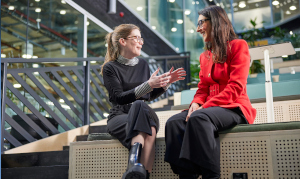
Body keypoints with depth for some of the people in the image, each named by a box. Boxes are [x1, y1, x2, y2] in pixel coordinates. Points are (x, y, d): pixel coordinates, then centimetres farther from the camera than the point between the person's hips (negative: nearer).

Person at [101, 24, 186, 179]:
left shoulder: (143, 65, 19)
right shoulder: (110, 68, 4)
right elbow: (118, 98, -10)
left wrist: (167, 82, 12)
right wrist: (148, 85, -19)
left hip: (145, 114, 3)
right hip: (120, 116, -3)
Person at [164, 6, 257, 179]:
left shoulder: (238, 46, 0)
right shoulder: (205, 56, 22)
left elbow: (235, 87, -11)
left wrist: (204, 107, -19)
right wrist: (196, 103, -7)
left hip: (234, 108, -6)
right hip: (210, 107, 6)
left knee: (198, 118, -36)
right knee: (174, 122, -22)